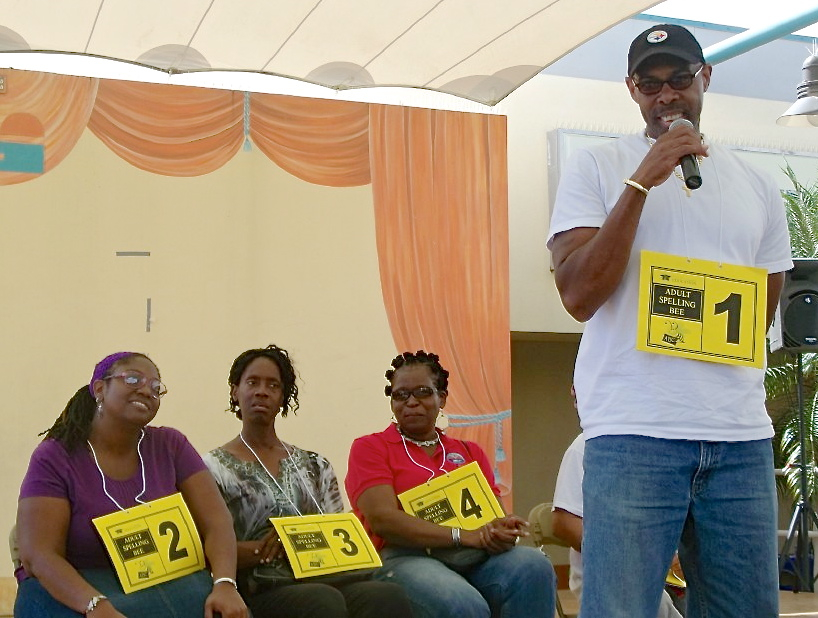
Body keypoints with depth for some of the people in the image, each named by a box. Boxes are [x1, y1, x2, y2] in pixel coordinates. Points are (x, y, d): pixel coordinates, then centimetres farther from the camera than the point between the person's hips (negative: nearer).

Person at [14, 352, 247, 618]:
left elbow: (216, 522, 0)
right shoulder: (53, 458, -3)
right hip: (75, 590, -1)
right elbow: (38, 555, -13)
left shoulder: (170, 446, 6)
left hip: (168, 585, 1)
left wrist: (224, 585, -20)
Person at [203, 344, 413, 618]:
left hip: (323, 580, 4)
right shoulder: (214, 467, 9)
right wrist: (266, 548, -18)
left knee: (390, 596, -31)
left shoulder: (315, 465, 21)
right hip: (260, 591, -4)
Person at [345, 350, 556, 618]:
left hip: (475, 558, 5)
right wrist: (465, 535, -14)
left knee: (533, 567, -28)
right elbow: (382, 519, -6)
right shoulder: (369, 448, 10)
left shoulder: (470, 452, 24)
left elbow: (496, 515, 15)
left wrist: (504, 531, -12)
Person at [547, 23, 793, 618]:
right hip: (634, 434, -4)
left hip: (742, 438, 4)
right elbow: (578, 295, -8)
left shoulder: (757, 186, 16)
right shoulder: (596, 168, 4)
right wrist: (642, 182, -13)